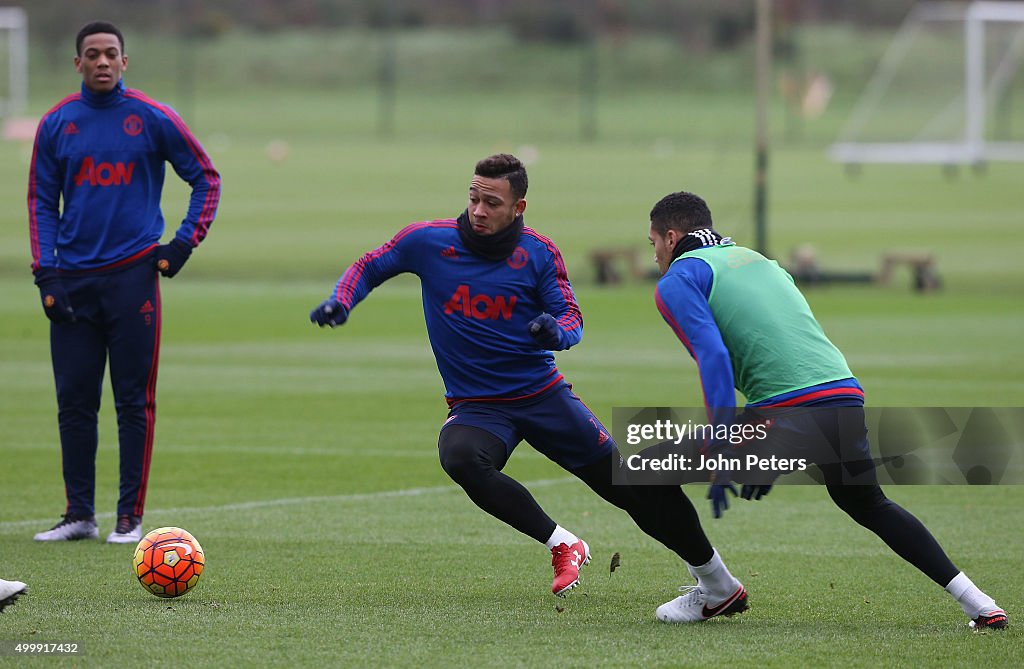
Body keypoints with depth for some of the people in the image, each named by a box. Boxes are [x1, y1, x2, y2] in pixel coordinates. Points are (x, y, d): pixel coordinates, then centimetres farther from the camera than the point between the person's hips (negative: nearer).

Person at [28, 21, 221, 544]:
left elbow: (206, 179, 8)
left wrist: (184, 243, -1)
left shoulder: (152, 119, 0)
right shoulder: (57, 124, 6)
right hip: (72, 283, 2)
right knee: (73, 400, 3)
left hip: (132, 275, -2)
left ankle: (130, 516, 3)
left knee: (134, 401, -2)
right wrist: (45, 274, 1)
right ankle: (79, 515, 11)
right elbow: (41, 201, 10)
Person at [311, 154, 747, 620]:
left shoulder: (538, 253, -4)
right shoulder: (428, 241, -5)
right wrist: (340, 302, -13)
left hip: (543, 394, 1)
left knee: (632, 485, -4)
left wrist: (556, 331, -28)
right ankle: (561, 544, -21)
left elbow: (571, 319, -4)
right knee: (460, 458, -37)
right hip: (475, 407, -1)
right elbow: (369, 268, 7)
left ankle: (719, 583, 15)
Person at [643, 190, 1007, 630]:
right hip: (848, 395, 7)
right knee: (869, 504, 32)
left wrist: (722, 453, -15)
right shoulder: (757, 260, 30)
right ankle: (976, 603, 27)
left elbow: (713, 358, -10)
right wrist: (768, 459, 33)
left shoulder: (678, 280, 6)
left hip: (789, 411, -7)